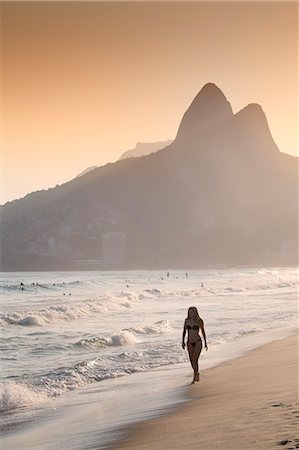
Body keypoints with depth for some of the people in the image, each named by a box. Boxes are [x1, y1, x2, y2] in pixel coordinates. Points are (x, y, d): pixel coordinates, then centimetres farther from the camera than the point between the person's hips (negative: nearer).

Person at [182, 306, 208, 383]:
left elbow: (203, 332, 5)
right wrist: (183, 341, 6)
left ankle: (195, 378, -4)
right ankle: (197, 374, 34)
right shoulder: (187, 320, 3)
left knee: (195, 360, -12)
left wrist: (205, 343, 7)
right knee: (192, 360, 10)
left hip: (197, 342, -4)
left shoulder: (199, 321, -4)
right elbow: (184, 331, 12)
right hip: (189, 343, 4)